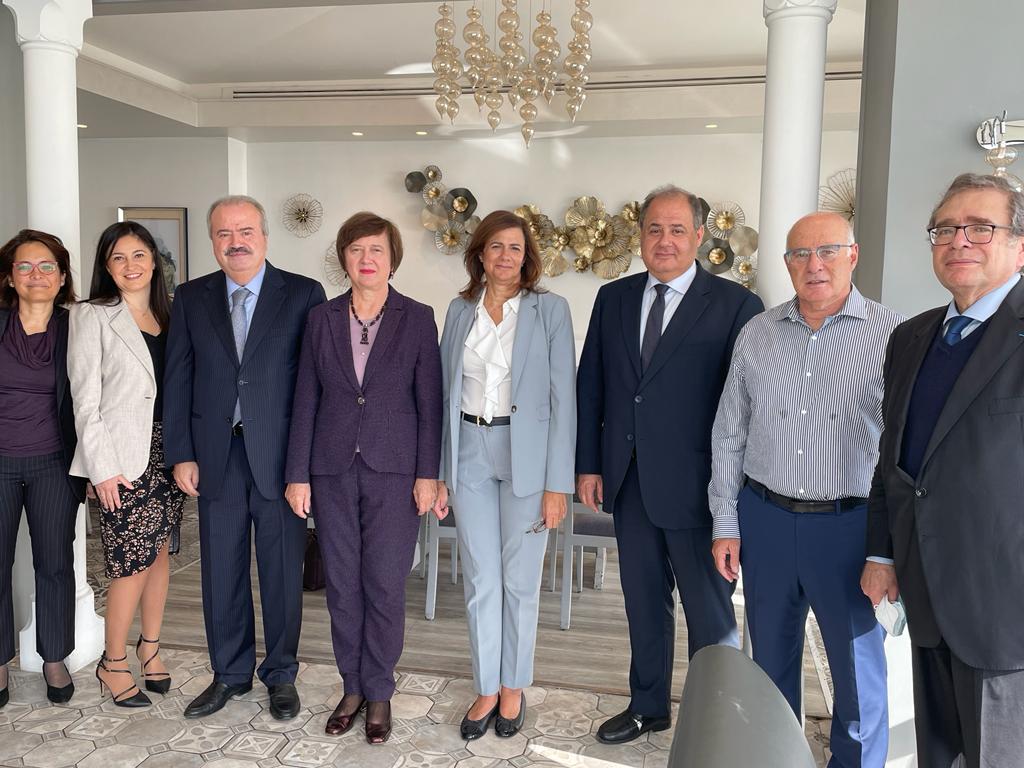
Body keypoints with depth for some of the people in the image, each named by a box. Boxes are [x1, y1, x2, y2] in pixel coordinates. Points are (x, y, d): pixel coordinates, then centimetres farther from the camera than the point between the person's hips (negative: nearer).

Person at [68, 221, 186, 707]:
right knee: (134, 561, -3)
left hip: (166, 449, 5)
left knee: (160, 551, 12)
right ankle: (112, 663, 16)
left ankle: (150, 647, 29)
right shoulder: (92, 317, -3)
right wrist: (102, 466, -12)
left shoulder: (169, 315, 11)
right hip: (123, 457, -5)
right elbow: (85, 399, -7)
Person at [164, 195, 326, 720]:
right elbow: (178, 380, 7)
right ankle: (230, 674, 30)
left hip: (279, 455, -2)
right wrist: (181, 454, 1)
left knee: (282, 570, 8)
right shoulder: (190, 298, 8)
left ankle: (281, 675, 26)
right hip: (215, 457, 3)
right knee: (221, 571, 12)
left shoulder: (304, 294, -1)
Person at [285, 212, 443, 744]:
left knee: (385, 586, 2)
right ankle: (352, 687, 27)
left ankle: (379, 694, 21)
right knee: (342, 586, 9)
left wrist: (427, 474, -7)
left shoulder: (417, 319, -1)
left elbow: (429, 401, -2)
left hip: (394, 471, -2)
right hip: (333, 471, 3)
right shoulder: (321, 319, 6)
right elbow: (306, 400, 6)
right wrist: (298, 474, 3)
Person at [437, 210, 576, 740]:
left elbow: (562, 397, -7)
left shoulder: (550, 309, -5)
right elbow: (446, 393, 9)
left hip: (526, 453, -3)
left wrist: (557, 483, -10)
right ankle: (486, 688, 26)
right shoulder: (460, 310, 6)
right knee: (480, 579, 10)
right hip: (470, 452, 3)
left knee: (519, 580, 9)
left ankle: (513, 686, 29)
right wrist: (440, 472, 6)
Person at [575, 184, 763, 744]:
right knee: (643, 600, 19)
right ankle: (648, 706, 38)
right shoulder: (614, 298, 7)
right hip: (628, 481, 5)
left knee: (709, 608, 10)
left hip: (696, 483, -4)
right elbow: (590, 386, 8)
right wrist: (588, 463, 5)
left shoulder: (734, 305, -8)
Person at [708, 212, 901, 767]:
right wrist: (725, 524, 5)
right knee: (771, 657, 18)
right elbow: (728, 435, 7)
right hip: (764, 517, 3)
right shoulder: (757, 334, 3)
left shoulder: (891, 336, -6)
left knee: (858, 664, 10)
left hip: (850, 525, -3)